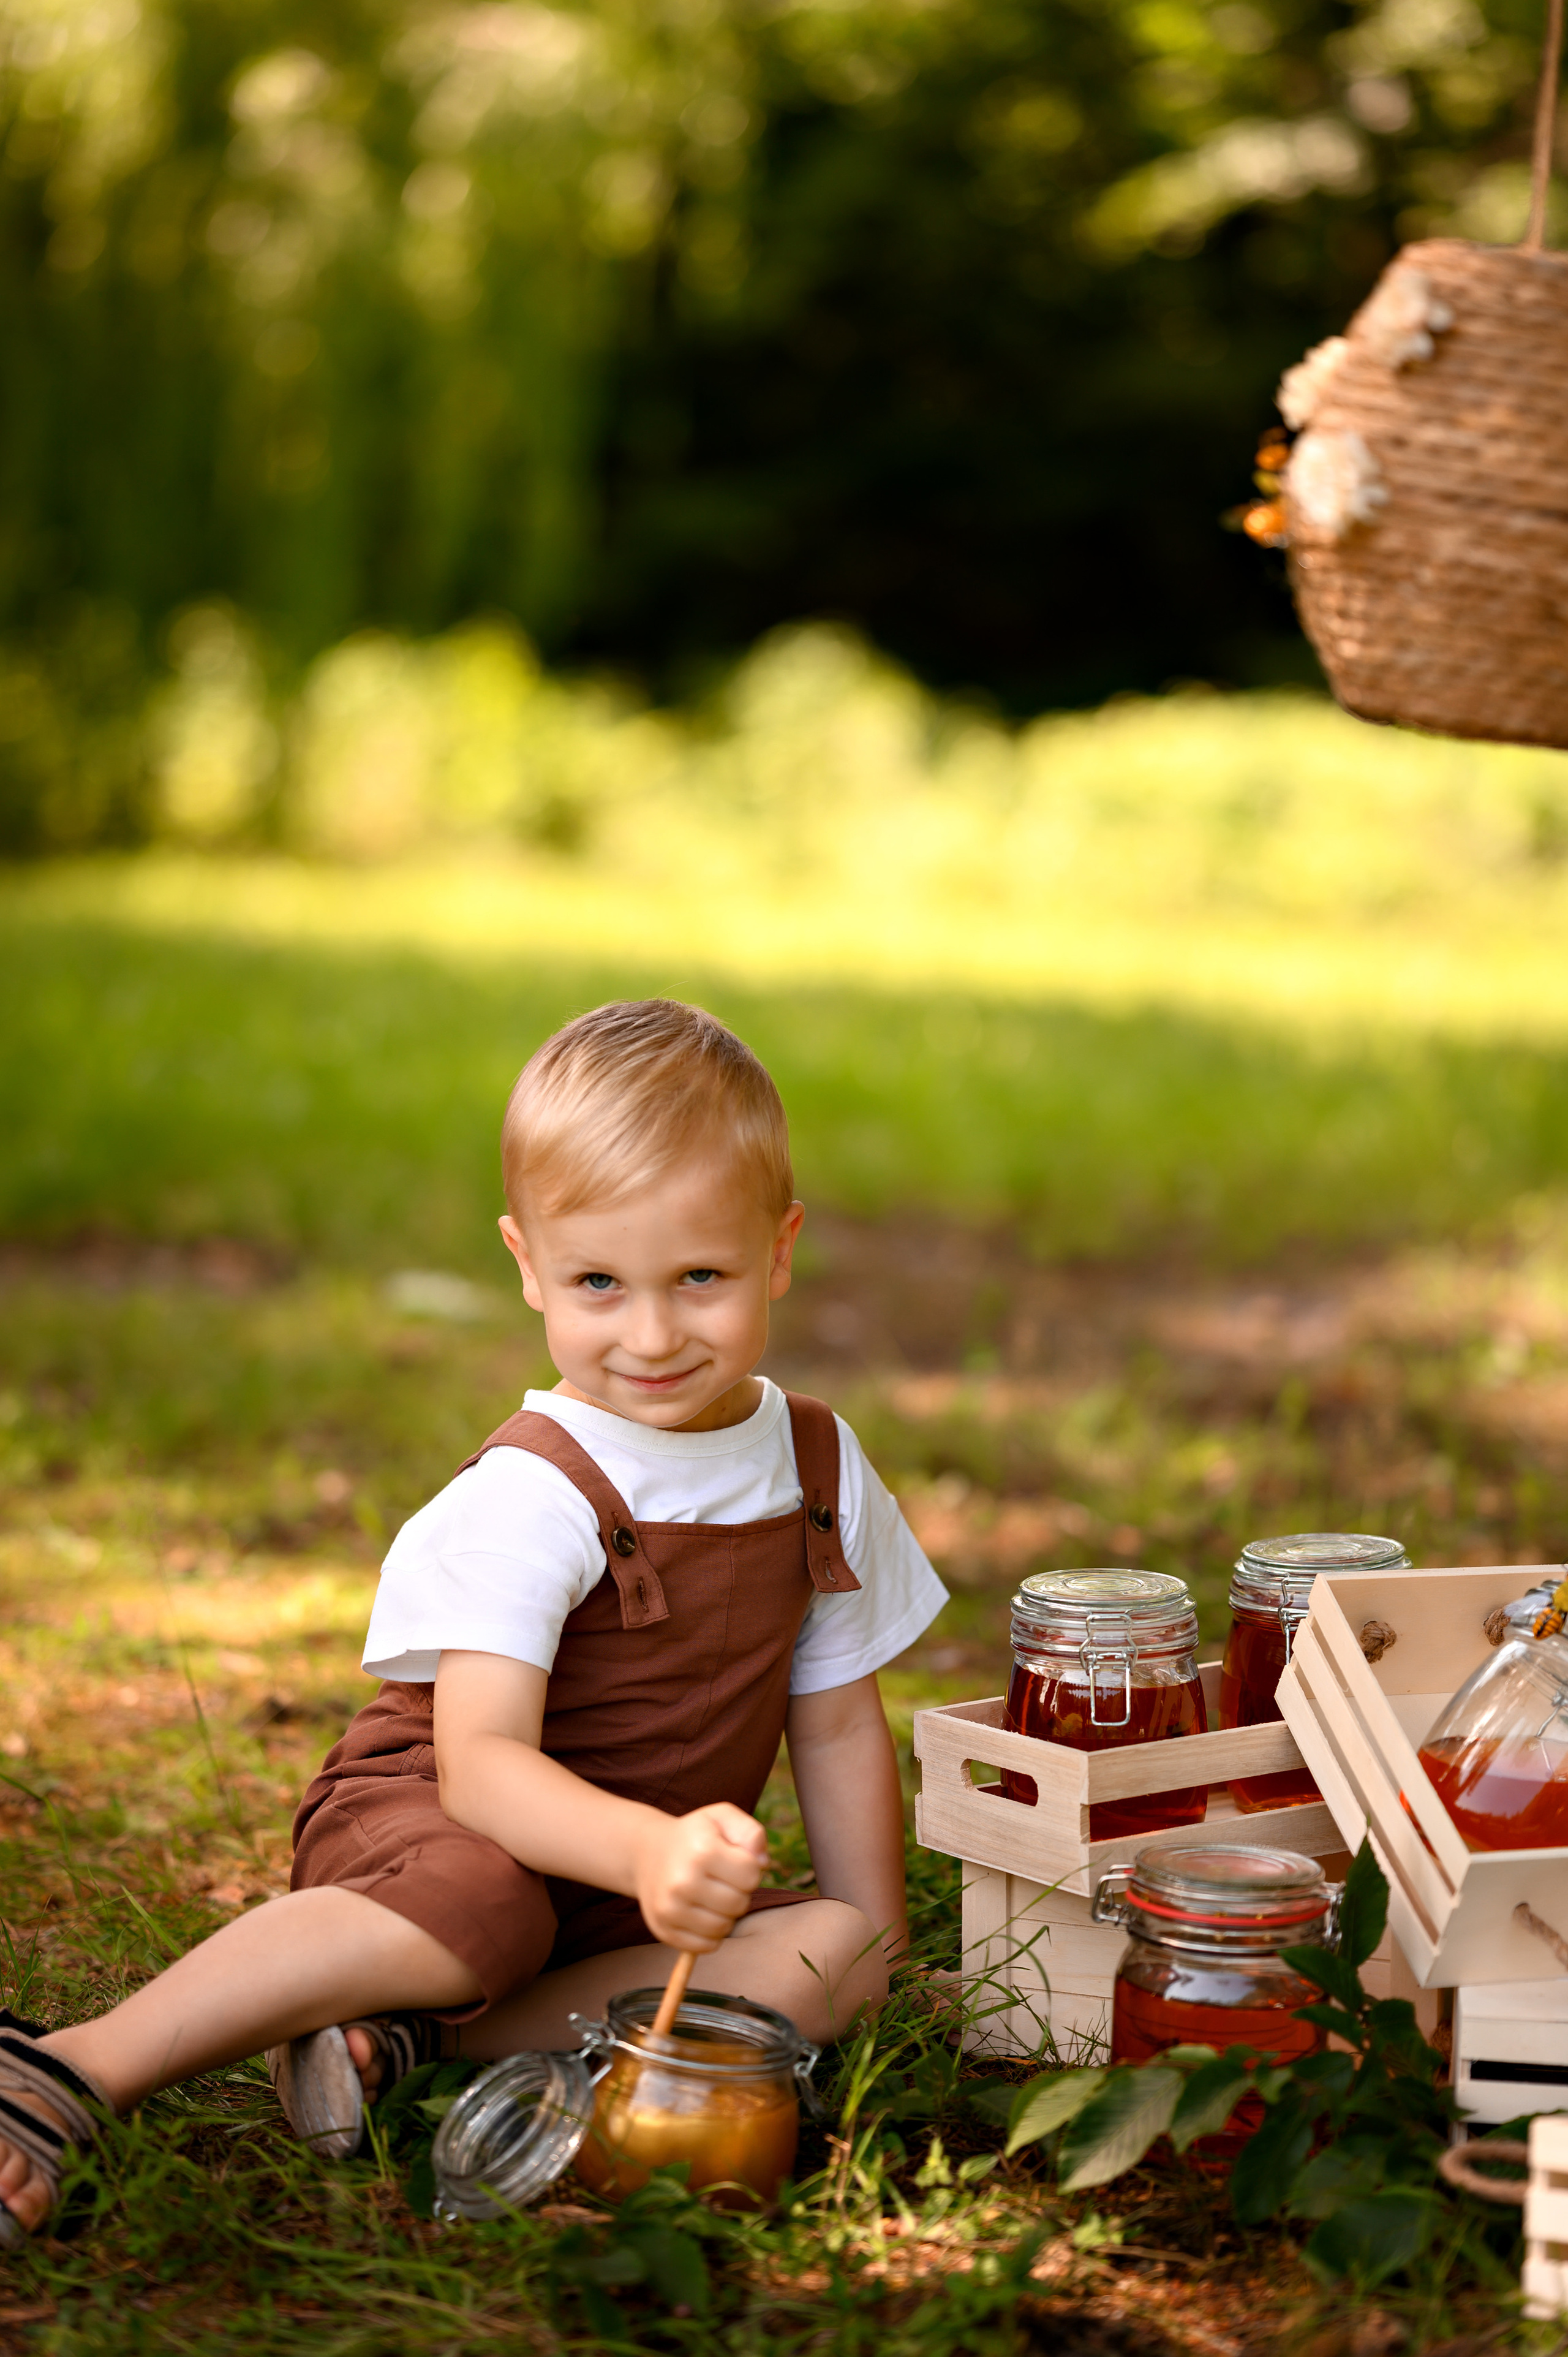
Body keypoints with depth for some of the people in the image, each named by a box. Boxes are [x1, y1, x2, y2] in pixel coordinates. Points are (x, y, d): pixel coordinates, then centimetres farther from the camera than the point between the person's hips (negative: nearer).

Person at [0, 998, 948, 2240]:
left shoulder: (820, 1466, 0)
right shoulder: (531, 1498, -20)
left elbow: (839, 1725, 10)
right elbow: (480, 1763, -31)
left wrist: (870, 1946, 3)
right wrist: (650, 1851, -49)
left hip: (627, 1881, 7)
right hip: (421, 1818, -6)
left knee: (837, 1958, -20)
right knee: (478, 1904, -39)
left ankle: (403, 2040, -28)